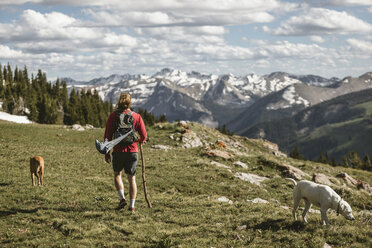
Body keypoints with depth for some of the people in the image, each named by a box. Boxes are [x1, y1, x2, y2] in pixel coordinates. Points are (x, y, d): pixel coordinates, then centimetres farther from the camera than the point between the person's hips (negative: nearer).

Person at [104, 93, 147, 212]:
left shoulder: (113, 116, -4)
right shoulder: (136, 116, -2)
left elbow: (108, 135, -4)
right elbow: (144, 135, -1)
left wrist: (106, 152, 4)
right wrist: (141, 141, 23)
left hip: (118, 151, -1)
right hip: (132, 151, 1)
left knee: (117, 174, 20)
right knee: (131, 178, 8)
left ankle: (122, 198, 3)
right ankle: (132, 205, 5)